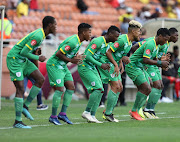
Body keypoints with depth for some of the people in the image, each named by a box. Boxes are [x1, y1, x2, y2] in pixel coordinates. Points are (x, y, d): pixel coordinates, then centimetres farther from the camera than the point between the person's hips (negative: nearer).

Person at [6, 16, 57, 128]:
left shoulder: (41, 34, 7)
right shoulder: (37, 36, -24)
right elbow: (23, 52, -24)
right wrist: (38, 58, -14)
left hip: (23, 60, 10)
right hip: (14, 59, -10)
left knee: (40, 79, 1)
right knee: (20, 89, -12)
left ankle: (25, 106, 7)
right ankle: (18, 121, -8)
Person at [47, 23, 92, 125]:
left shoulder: (78, 42, 7)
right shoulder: (73, 42, -25)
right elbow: (58, 53, -25)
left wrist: (77, 57, -3)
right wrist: (71, 60, -20)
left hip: (63, 66, 10)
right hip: (54, 65, -10)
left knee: (71, 87, 3)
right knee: (60, 89, -13)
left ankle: (63, 113, 6)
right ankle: (53, 116, -4)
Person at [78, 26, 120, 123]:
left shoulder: (107, 43, 9)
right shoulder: (98, 41, -20)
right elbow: (87, 56, -24)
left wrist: (105, 64, 1)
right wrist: (100, 65, -23)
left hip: (92, 68, 10)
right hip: (85, 67, -10)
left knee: (100, 91, 1)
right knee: (98, 88, -18)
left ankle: (92, 115, 3)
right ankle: (87, 112, -11)